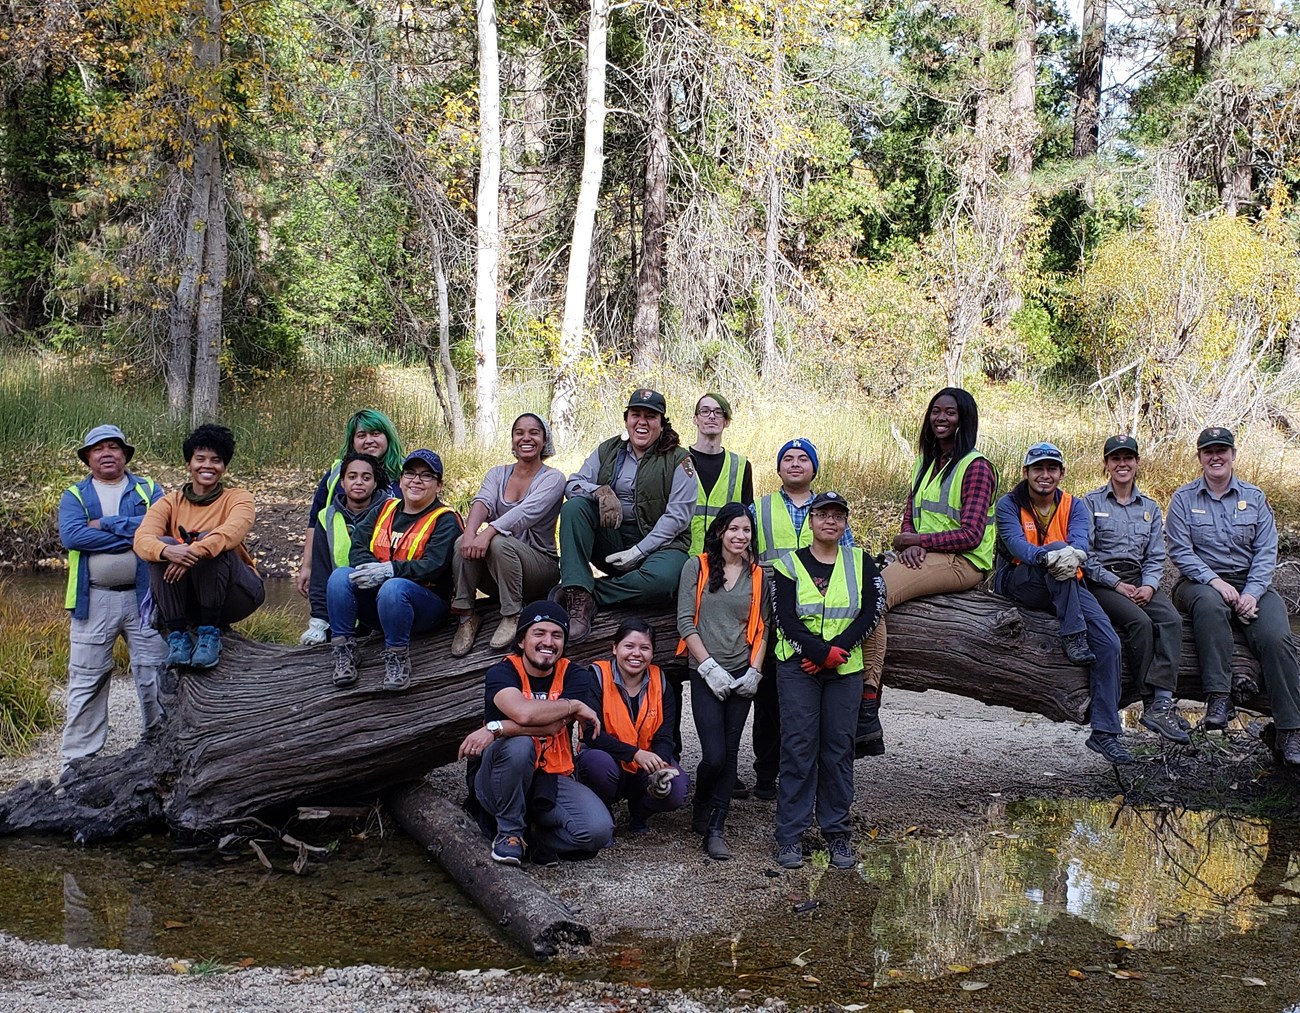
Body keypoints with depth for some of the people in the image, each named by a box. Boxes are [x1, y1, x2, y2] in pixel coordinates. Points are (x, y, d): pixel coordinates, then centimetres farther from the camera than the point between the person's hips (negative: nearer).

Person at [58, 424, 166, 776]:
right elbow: (71, 536, -12)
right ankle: (78, 757, 11)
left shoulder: (148, 490, 8)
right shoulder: (74, 496, 7)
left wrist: (105, 524, -13)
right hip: (94, 600, 0)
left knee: (154, 675, 6)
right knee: (86, 681, 4)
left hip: (144, 595, 0)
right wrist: (133, 534, -15)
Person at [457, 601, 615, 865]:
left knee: (599, 831, -24)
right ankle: (509, 831, -13)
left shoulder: (571, 676, 1)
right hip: (500, 781, -2)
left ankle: (532, 835, 4)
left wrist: (495, 729, -28)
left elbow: (554, 725, -19)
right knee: (518, 745, -37)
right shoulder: (502, 672, -7)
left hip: (552, 779, 2)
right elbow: (523, 713, -29)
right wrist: (576, 706, -18)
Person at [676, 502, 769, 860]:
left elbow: (762, 626, 9)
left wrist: (755, 671, -2)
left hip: (742, 675, 3)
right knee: (714, 755, -9)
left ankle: (715, 829, 11)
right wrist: (710, 667, -10)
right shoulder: (697, 567, 0)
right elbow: (685, 622, -4)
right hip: (706, 674, -3)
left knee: (730, 753, 3)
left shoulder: (757, 575, 9)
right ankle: (701, 810, 19)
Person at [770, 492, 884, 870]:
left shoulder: (860, 562, 9)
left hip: (846, 669, 2)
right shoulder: (788, 564, 3)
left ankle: (837, 832, 14)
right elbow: (786, 619, -6)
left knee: (839, 748, 4)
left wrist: (837, 649, -13)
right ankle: (790, 835, 0)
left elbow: (872, 611, -2)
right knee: (798, 747, -5)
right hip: (797, 668, -2)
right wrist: (821, 653, -17)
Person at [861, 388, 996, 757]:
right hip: (923, 558, 8)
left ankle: (867, 707, -30)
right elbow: (909, 515, 17)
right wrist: (909, 545, -6)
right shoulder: (926, 463, 20)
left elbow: (970, 535, -12)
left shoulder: (975, 467, -5)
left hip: (962, 562, -8)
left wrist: (916, 540, -8)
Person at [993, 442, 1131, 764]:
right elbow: (1017, 544, -21)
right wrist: (1049, 556, -42)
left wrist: (1074, 553, -37)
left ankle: (1104, 732, -15)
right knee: (1058, 550, -34)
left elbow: (1080, 540, -12)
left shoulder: (1074, 506, 8)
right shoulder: (1009, 505, -2)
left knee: (1109, 643, -17)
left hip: (1067, 588, 4)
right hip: (1019, 584, -4)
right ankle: (1073, 637, -33)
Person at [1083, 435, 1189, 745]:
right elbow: (1085, 554, -3)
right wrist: (1117, 584, -13)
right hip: (1101, 581, -4)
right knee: (1140, 622, -31)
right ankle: (1152, 702, -26)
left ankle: (1162, 702, -36)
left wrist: (1149, 585, -8)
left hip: (1140, 580, 4)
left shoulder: (1150, 508, 19)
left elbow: (1156, 556, 13)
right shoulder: (1091, 503, 5)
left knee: (1172, 620, -27)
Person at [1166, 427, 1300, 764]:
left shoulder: (1254, 497, 12)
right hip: (1200, 582, -2)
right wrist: (1215, 581, -18)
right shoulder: (1183, 499, 7)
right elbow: (1180, 551, -3)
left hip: (1251, 584, 2)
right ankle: (1219, 698, -40)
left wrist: (1252, 593, -13)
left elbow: (1266, 552, 4)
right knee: (1210, 605, -39)